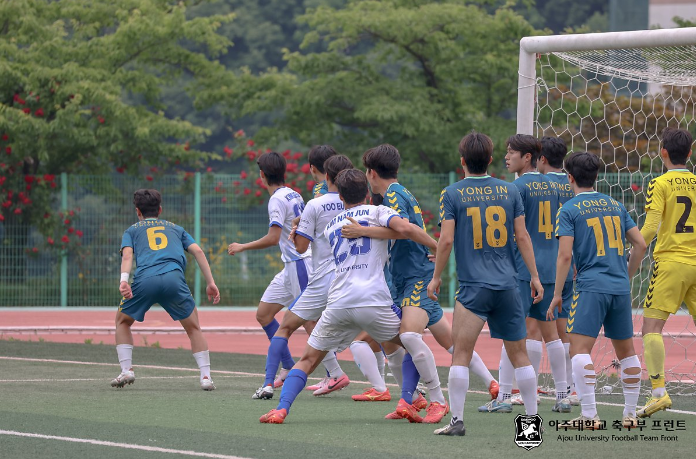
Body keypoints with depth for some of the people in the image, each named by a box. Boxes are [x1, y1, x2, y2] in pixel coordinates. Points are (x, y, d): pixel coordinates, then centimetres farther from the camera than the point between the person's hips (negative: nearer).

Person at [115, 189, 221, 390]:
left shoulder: (132, 230, 28)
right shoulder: (175, 228, 33)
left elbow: (127, 255, 8)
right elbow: (197, 251, 20)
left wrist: (123, 280, -8)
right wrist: (210, 282, 16)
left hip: (145, 279, -1)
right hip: (174, 278, 1)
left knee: (122, 320, 24)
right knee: (193, 327, 17)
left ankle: (126, 370, 12)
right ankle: (206, 376, 5)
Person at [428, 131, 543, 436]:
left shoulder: (452, 194, -3)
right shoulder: (509, 191, 5)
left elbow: (446, 240, -7)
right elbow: (522, 236, 6)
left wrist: (436, 276, 5)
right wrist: (534, 276, 12)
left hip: (473, 286, -3)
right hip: (508, 285, 3)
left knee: (461, 354, -3)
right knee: (518, 353, 10)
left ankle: (456, 420, -10)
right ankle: (533, 418, 14)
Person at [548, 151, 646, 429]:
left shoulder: (569, 210, -1)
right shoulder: (615, 206, 14)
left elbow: (566, 254, -9)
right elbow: (640, 244, 13)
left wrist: (557, 294, -4)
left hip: (591, 288, -6)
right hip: (620, 287, 6)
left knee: (579, 347, -9)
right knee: (625, 349, 14)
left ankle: (589, 415, -20)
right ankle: (630, 414, 17)